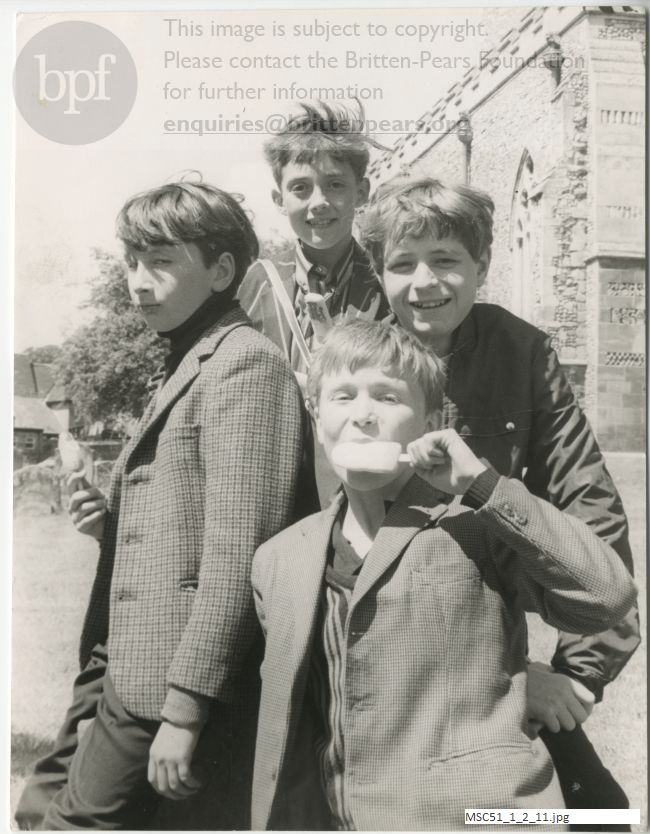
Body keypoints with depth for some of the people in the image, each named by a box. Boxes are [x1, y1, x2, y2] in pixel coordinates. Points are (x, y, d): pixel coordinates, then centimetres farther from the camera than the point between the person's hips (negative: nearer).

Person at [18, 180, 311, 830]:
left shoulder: (246, 362, -12)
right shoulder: (184, 367, 15)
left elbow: (237, 550, -18)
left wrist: (186, 705, -18)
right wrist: (111, 522, 3)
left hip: (196, 690, -8)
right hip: (135, 680, 8)